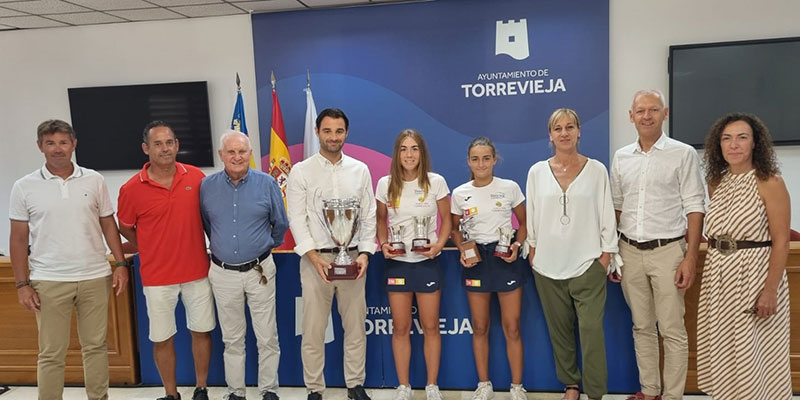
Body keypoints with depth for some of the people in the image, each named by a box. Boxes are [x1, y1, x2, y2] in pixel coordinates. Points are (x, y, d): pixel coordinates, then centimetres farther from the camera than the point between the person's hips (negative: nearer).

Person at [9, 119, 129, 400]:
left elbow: (108, 225, 8)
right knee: (51, 353, 7)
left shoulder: (94, 180, 3)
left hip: (95, 277, 1)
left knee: (95, 346, 11)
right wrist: (22, 284, -2)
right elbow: (19, 239, 2)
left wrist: (121, 264, 0)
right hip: (49, 281, -1)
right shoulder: (24, 187, 0)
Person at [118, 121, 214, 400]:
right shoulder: (132, 189, -9)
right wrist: (152, 251, 5)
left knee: (201, 331, 11)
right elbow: (125, 228, 7)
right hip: (157, 277, -1)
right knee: (162, 338, 10)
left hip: (198, 272, 2)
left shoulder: (197, 177, -4)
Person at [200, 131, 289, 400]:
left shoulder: (266, 183, -5)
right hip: (223, 273, 1)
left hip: (260, 271, -1)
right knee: (232, 339, 12)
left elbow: (280, 224, 9)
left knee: (267, 337, 5)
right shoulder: (207, 186, -1)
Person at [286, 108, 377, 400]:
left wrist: (364, 253, -7)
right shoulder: (301, 171, 0)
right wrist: (316, 258, -16)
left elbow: (369, 216, 5)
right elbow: (297, 219, -6)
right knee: (313, 329, 4)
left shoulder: (360, 170, 6)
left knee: (355, 326, 11)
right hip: (315, 258, -2)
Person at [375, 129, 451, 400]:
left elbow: (447, 218, 2)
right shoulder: (386, 184, -1)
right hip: (397, 263, 2)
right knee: (400, 327, 8)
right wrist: (383, 243, -8)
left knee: (430, 326, 7)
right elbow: (381, 219, 9)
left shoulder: (435, 182, -6)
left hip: (427, 262, -1)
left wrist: (439, 244, -14)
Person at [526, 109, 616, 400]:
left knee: (591, 329, -5)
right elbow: (531, 217, 8)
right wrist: (532, 250, 7)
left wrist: (606, 253, 0)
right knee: (559, 329, 11)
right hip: (548, 265, 2)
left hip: (587, 264, -2)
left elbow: (607, 214, 3)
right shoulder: (537, 172, 4)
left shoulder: (596, 170, 1)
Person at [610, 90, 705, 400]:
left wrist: (690, 258, -12)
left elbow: (695, 208, -5)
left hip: (667, 251, -4)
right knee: (642, 327, 13)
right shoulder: (621, 157, 9)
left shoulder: (683, 154, -3)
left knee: (672, 331, 3)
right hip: (630, 252, 4)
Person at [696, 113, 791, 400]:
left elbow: (781, 242, -13)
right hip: (718, 276, 6)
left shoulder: (769, 183, -10)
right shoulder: (716, 182, 7)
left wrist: (771, 290, -18)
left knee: (754, 352, 5)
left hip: (754, 275, -6)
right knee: (723, 347, 14)